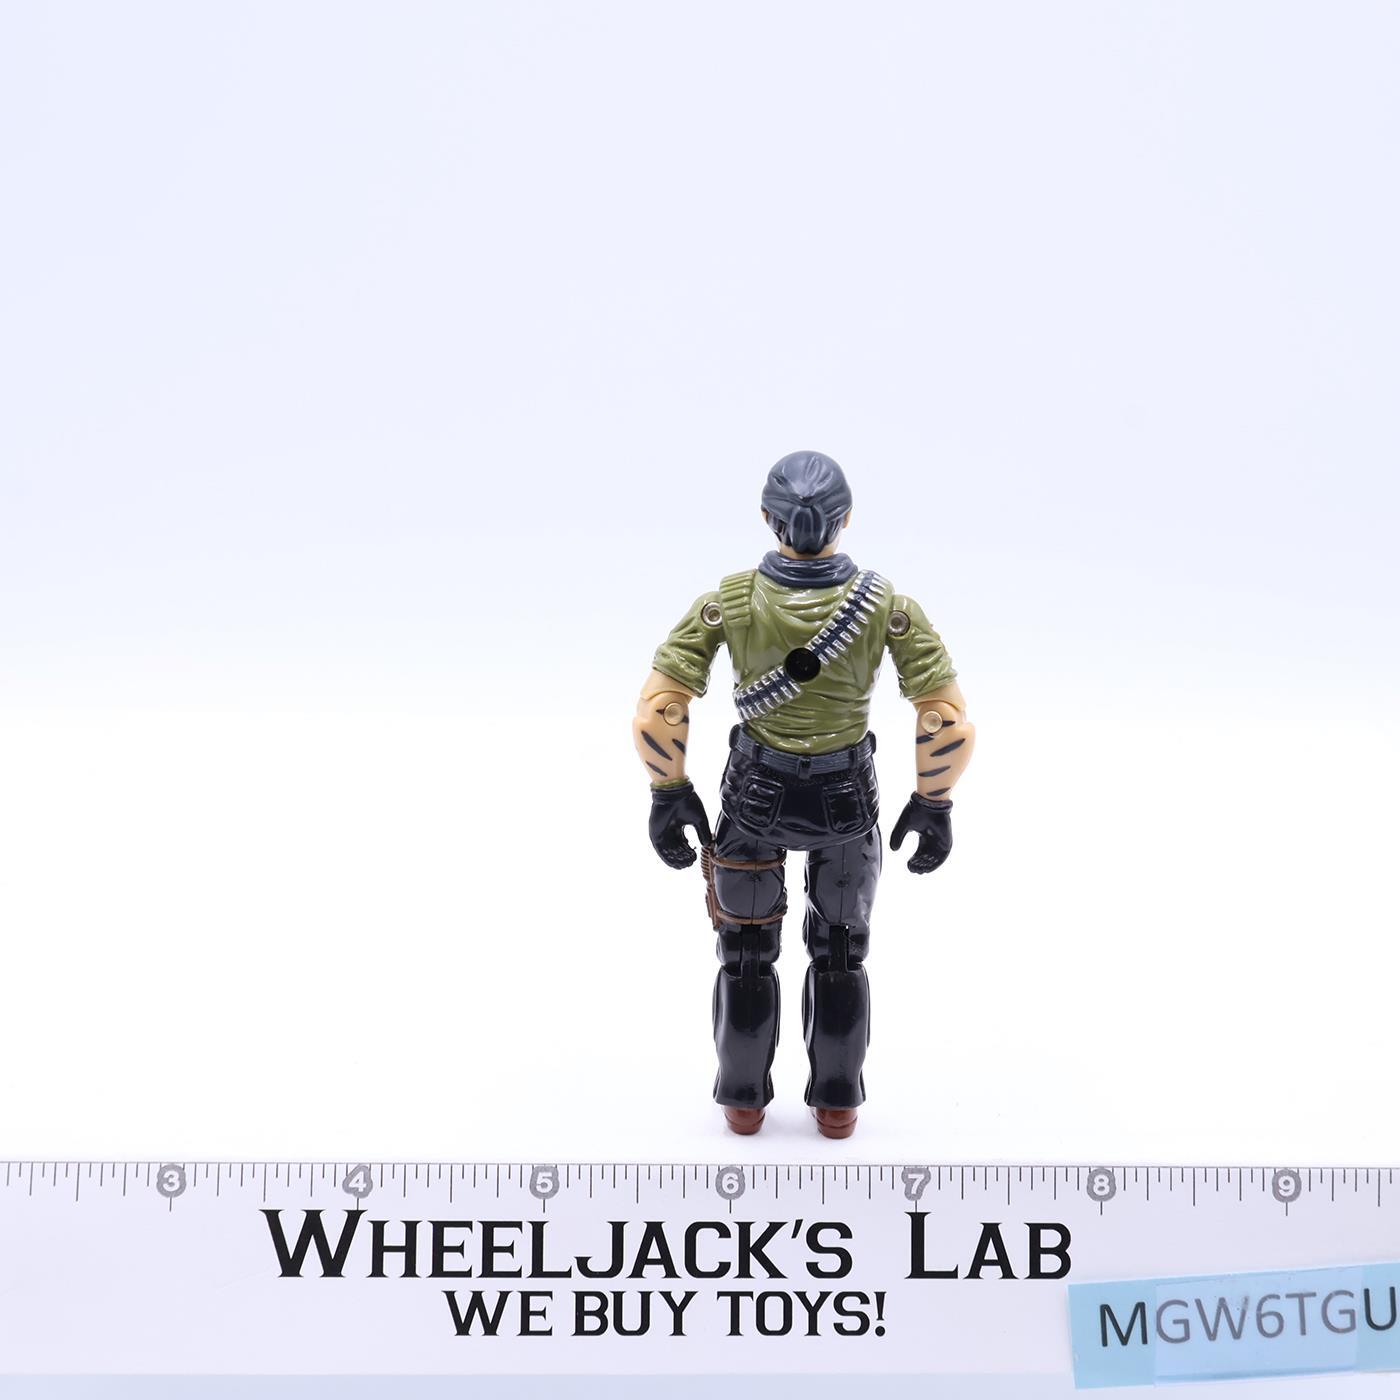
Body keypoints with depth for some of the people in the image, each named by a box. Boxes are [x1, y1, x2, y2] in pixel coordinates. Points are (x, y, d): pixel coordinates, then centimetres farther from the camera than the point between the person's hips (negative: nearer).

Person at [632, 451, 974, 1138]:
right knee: (840, 951, 25)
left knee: (746, 949, 24)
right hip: (846, 799, 1)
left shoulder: (727, 599, -22)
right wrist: (934, 804, -6)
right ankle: (836, 1103, 33)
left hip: (753, 795, 0)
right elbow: (949, 722, -21)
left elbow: (657, 711, -22)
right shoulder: (888, 604, -22)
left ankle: (744, 1099, 34)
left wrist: (668, 793, -6)